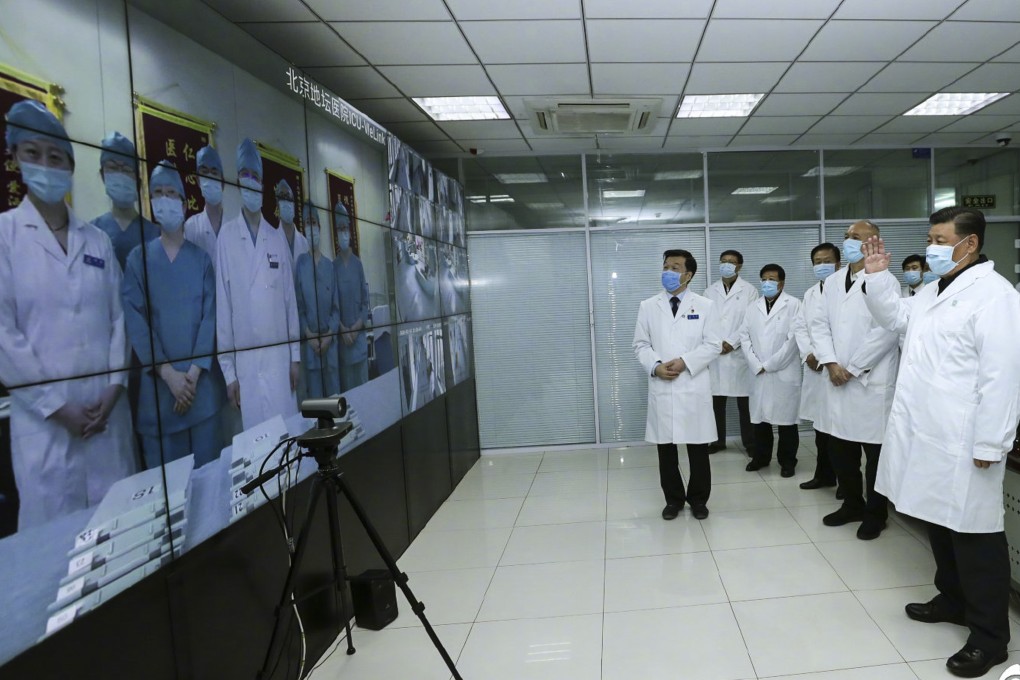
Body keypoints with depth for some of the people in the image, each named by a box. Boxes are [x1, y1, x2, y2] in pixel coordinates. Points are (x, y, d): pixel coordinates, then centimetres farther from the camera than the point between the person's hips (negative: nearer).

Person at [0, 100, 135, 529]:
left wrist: (114, 388, -4)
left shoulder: (97, 240, 10)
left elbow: (118, 317, 8)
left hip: (107, 410, 3)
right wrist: (55, 406, -10)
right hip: (43, 416, -3)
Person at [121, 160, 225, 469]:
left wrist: (194, 372, -10)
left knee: (207, 465, 6)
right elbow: (135, 320, -2)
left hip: (202, 382, 1)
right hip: (158, 383, 0)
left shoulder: (201, 258, 8)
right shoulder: (138, 257, 6)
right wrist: (169, 374, -11)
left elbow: (210, 315, 0)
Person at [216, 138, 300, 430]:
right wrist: (228, 370, -3)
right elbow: (223, 306, -2)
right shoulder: (226, 236, -1)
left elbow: (290, 299, 9)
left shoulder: (278, 239, 8)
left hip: (279, 357, 2)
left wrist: (295, 356, 7)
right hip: (244, 361, -2)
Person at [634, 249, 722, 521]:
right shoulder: (648, 307, 7)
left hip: (694, 387, -1)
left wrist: (684, 362, -14)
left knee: (698, 448, 6)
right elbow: (641, 344, 7)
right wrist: (655, 366, -11)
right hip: (661, 388, 1)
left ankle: (698, 499, 23)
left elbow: (713, 345, -1)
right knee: (666, 448, 8)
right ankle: (673, 499, 23)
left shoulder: (705, 306, 4)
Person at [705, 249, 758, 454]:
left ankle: (750, 442, 11)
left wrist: (732, 343, -12)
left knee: (745, 402, 1)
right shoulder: (710, 291, 12)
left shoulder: (749, 290, 3)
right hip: (715, 354, 3)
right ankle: (718, 440, 16)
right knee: (716, 401, 5)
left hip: (740, 353, -2)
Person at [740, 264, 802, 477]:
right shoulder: (754, 306, 11)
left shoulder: (793, 304, -4)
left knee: (786, 419, 3)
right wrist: (756, 365, -6)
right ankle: (760, 457, 24)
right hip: (758, 372, 4)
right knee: (760, 416, 11)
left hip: (784, 373, -4)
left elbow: (793, 339, -11)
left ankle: (787, 461, 17)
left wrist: (769, 365, -12)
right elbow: (745, 336, 7)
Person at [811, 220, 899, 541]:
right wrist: (831, 363, -5)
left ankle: (875, 513, 22)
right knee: (839, 448, 12)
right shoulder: (833, 281, 12)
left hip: (872, 381, -6)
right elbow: (820, 324, 9)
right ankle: (852, 505, 30)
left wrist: (853, 369, -13)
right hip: (837, 380, 6)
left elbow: (886, 331, -16)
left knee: (875, 450, 5)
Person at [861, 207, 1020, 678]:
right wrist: (878, 276, 13)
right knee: (940, 522, 20)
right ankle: (953, 600, 38)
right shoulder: (934, 291, 13)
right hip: (927, 434, 9)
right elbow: (896, 317, 29)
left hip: (962, 443, -9)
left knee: (974, 533, 2)